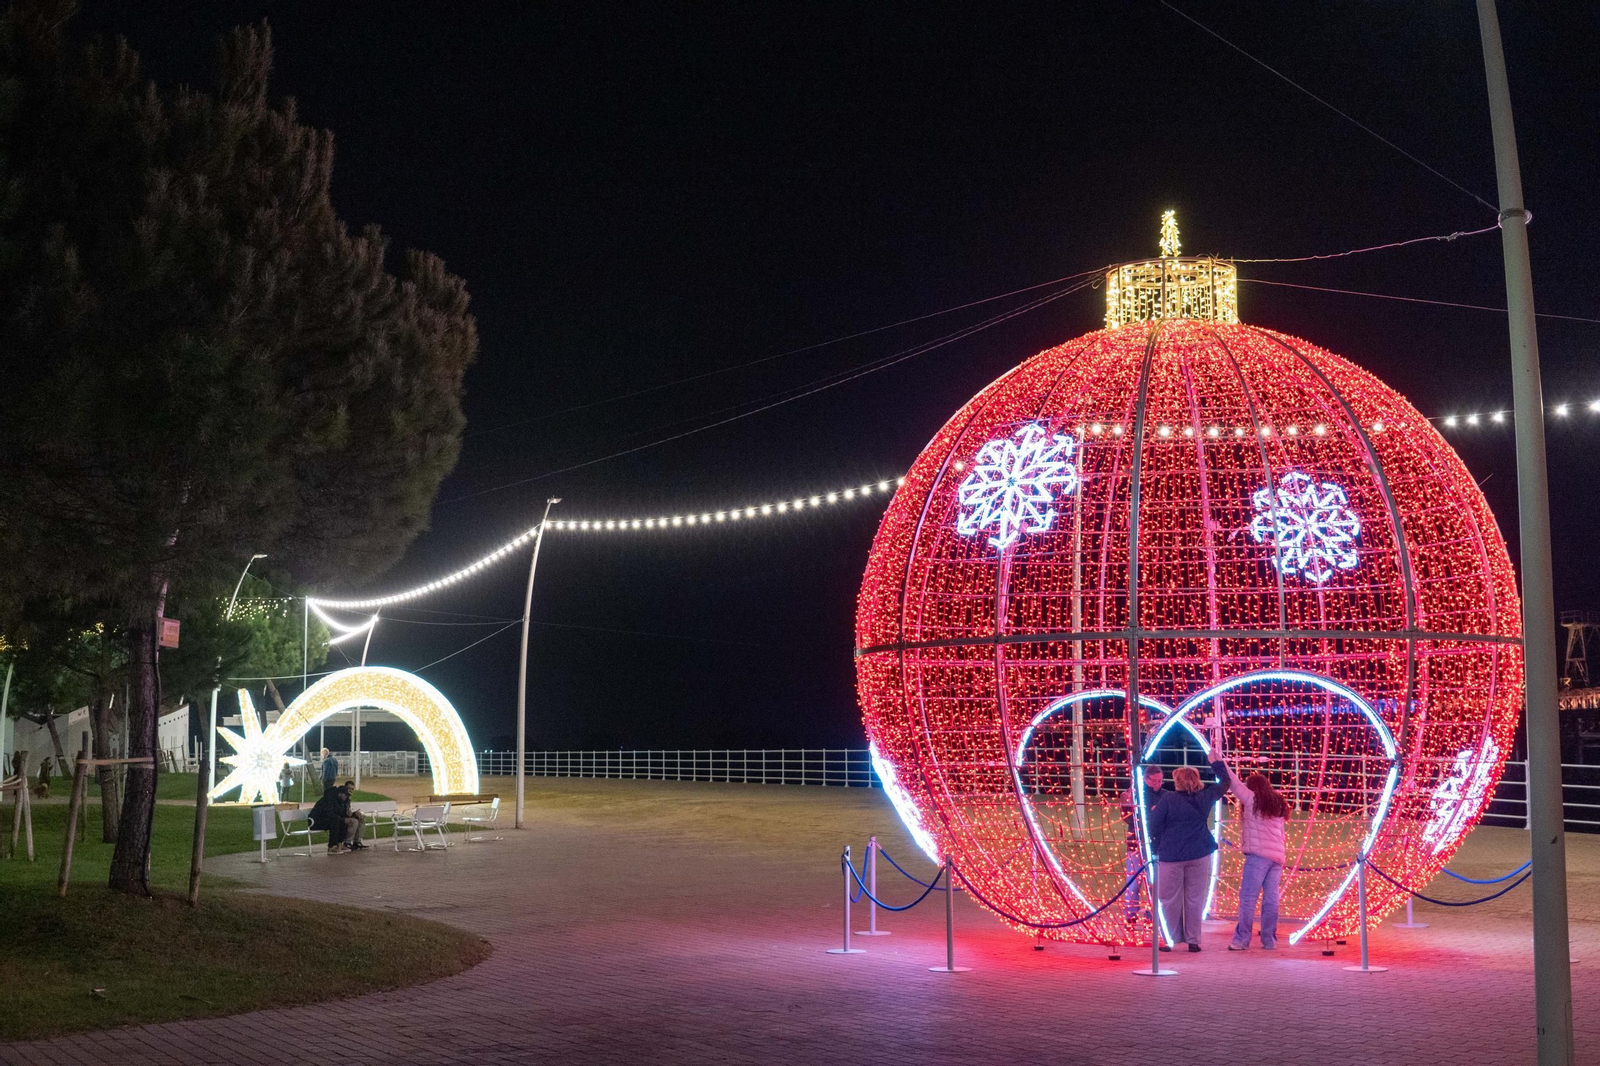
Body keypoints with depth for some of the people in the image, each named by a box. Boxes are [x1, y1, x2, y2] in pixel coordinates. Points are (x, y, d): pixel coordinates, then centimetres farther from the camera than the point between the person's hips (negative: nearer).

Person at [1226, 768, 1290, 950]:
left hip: (1258, 855, -7)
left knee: (1247, 897, -8)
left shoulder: (1252, 800, 1)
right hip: (1277, 856, 7)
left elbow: (1233, 783, 4)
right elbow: (1281, 834, 19)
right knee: (1271, 898, 6)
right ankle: (1269, 940, 6)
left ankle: (1241, 940, -12)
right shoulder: (1278, 804, 20)